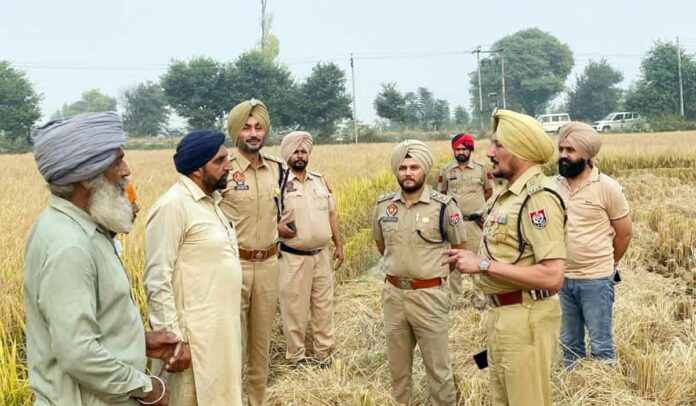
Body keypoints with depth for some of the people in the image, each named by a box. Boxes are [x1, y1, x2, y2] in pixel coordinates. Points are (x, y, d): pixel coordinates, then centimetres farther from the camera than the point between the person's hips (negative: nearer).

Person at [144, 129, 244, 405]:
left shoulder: (211, 201, 11)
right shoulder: (173, 206, -16)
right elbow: (157, 281, -19)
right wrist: (173, 339, -21)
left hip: (221, 328, 9)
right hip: (196, 334, -9)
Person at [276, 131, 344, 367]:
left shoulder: (319, 180, 9)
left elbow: (331, 215, 14)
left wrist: (339, 245, 11)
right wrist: (276, 226, -21)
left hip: (322, 255, 5)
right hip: (293, 258, -5)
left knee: (324, 306, 11)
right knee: (294, 309, 4)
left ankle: (324, 354, 24)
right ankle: (296, 357, 19)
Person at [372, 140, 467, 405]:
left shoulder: (443, 206, -11)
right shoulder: (383, 205, 1)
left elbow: (460, 248, 1)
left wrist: (433, 268, 8)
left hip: (430, 295, -4)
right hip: (393, 294, 4)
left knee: (437, 365, 4)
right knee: (397, 363, 18)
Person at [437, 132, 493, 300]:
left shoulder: (481, 168, -2)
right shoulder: (446, 170, 1)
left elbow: (489, 191, 9)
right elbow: (441, 193, 12)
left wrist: (475, 203, 3)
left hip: (475, 222, -1)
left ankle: (481, 296, 16)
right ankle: (455, 296, 20)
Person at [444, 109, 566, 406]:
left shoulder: (539, 198, -21)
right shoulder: (510, 193, 10)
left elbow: (552, 276, -28)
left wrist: (484, 265, -26)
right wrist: (474, 258, 4)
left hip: (525, 319, -10)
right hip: (501, 314, 10)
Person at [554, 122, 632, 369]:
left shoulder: (607, 187, -11)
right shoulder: (554, 185, 0)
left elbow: (624, 232, -1)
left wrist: (607, 264, 11)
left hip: (595, 279, -4)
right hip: (561, 278, 4)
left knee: (600, 345, 6)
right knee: (569, 344, 16)